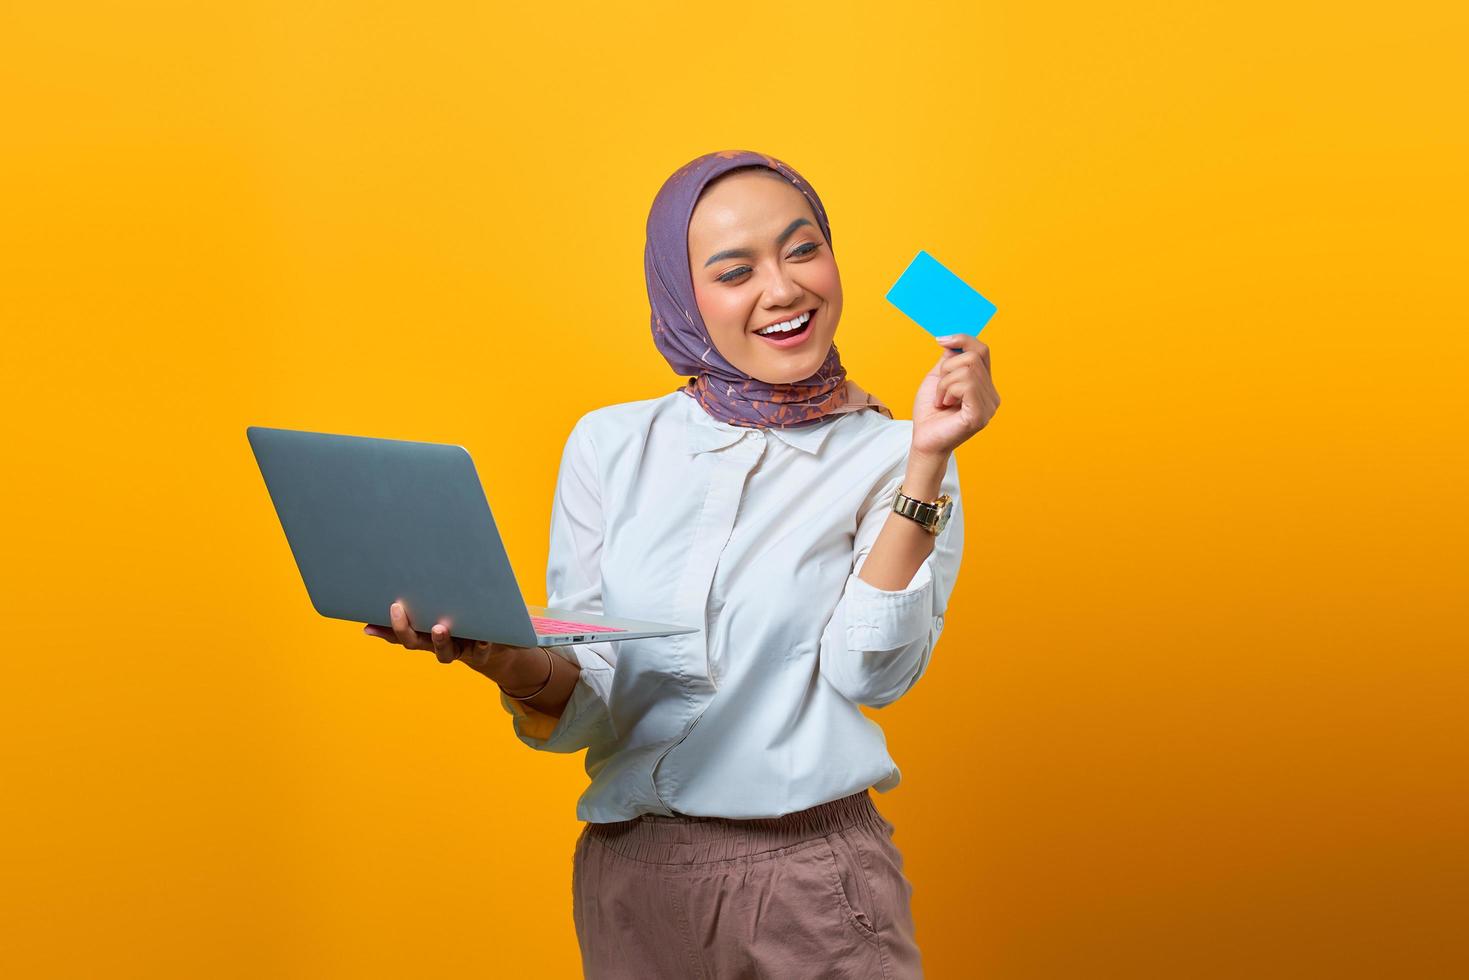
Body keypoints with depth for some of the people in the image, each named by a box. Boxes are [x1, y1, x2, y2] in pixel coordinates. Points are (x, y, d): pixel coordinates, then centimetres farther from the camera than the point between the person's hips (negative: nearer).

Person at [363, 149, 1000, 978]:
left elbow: (870, 671, -16)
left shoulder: (893, 459, -2)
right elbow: (586, 707, 0)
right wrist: (513, 663, -20)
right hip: (630, 877, 2)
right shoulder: (611, 445, 2)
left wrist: (926, 460, -20)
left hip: (814, 884, -2)